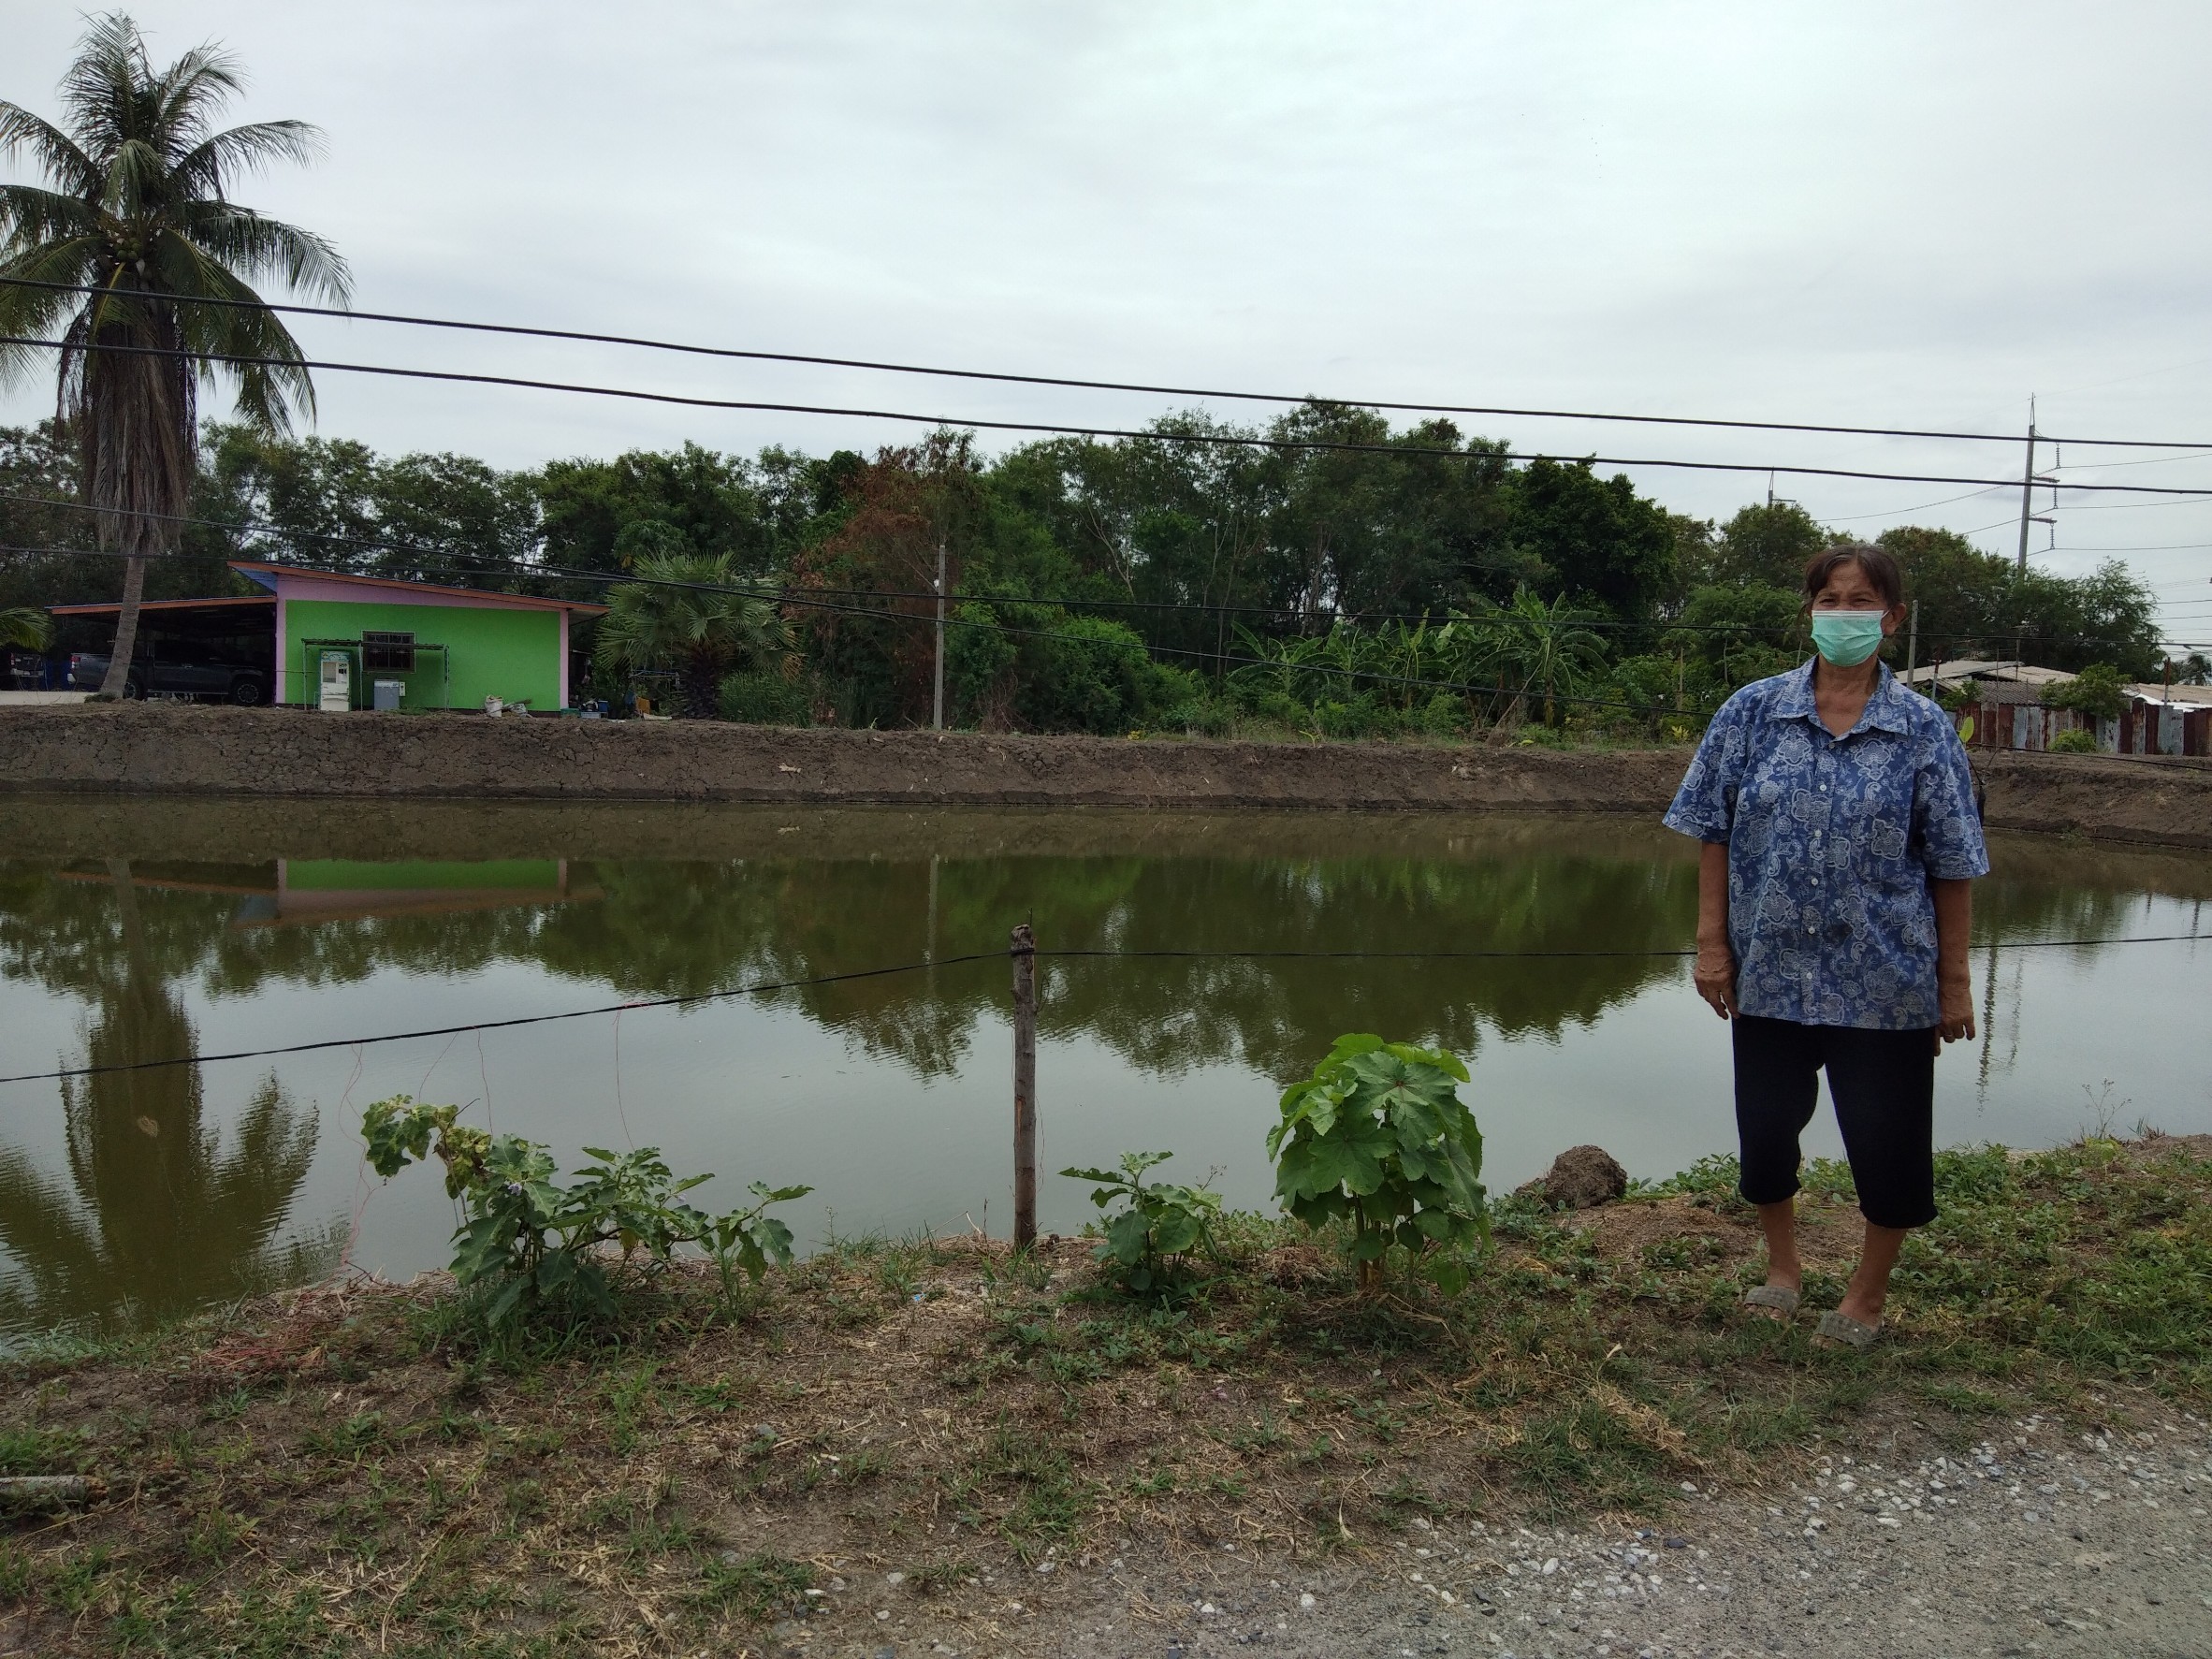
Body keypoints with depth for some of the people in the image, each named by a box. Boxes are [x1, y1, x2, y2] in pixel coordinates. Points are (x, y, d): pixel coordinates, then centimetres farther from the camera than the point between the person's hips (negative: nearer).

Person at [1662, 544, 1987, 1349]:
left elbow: (1952, 865, -1)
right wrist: (1711, 942, -3)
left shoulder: (1924, 730, -3)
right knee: (1766, 1125, 12)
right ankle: (1781, 1267, 38)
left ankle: (1868, 1292, 32)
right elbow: (1714, 831, 2)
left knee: (1885, 1135, 8)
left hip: (1884, 979, -1)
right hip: (1769, 971, 1)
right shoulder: (1752, 712, -1)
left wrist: (1954, 979, -1)